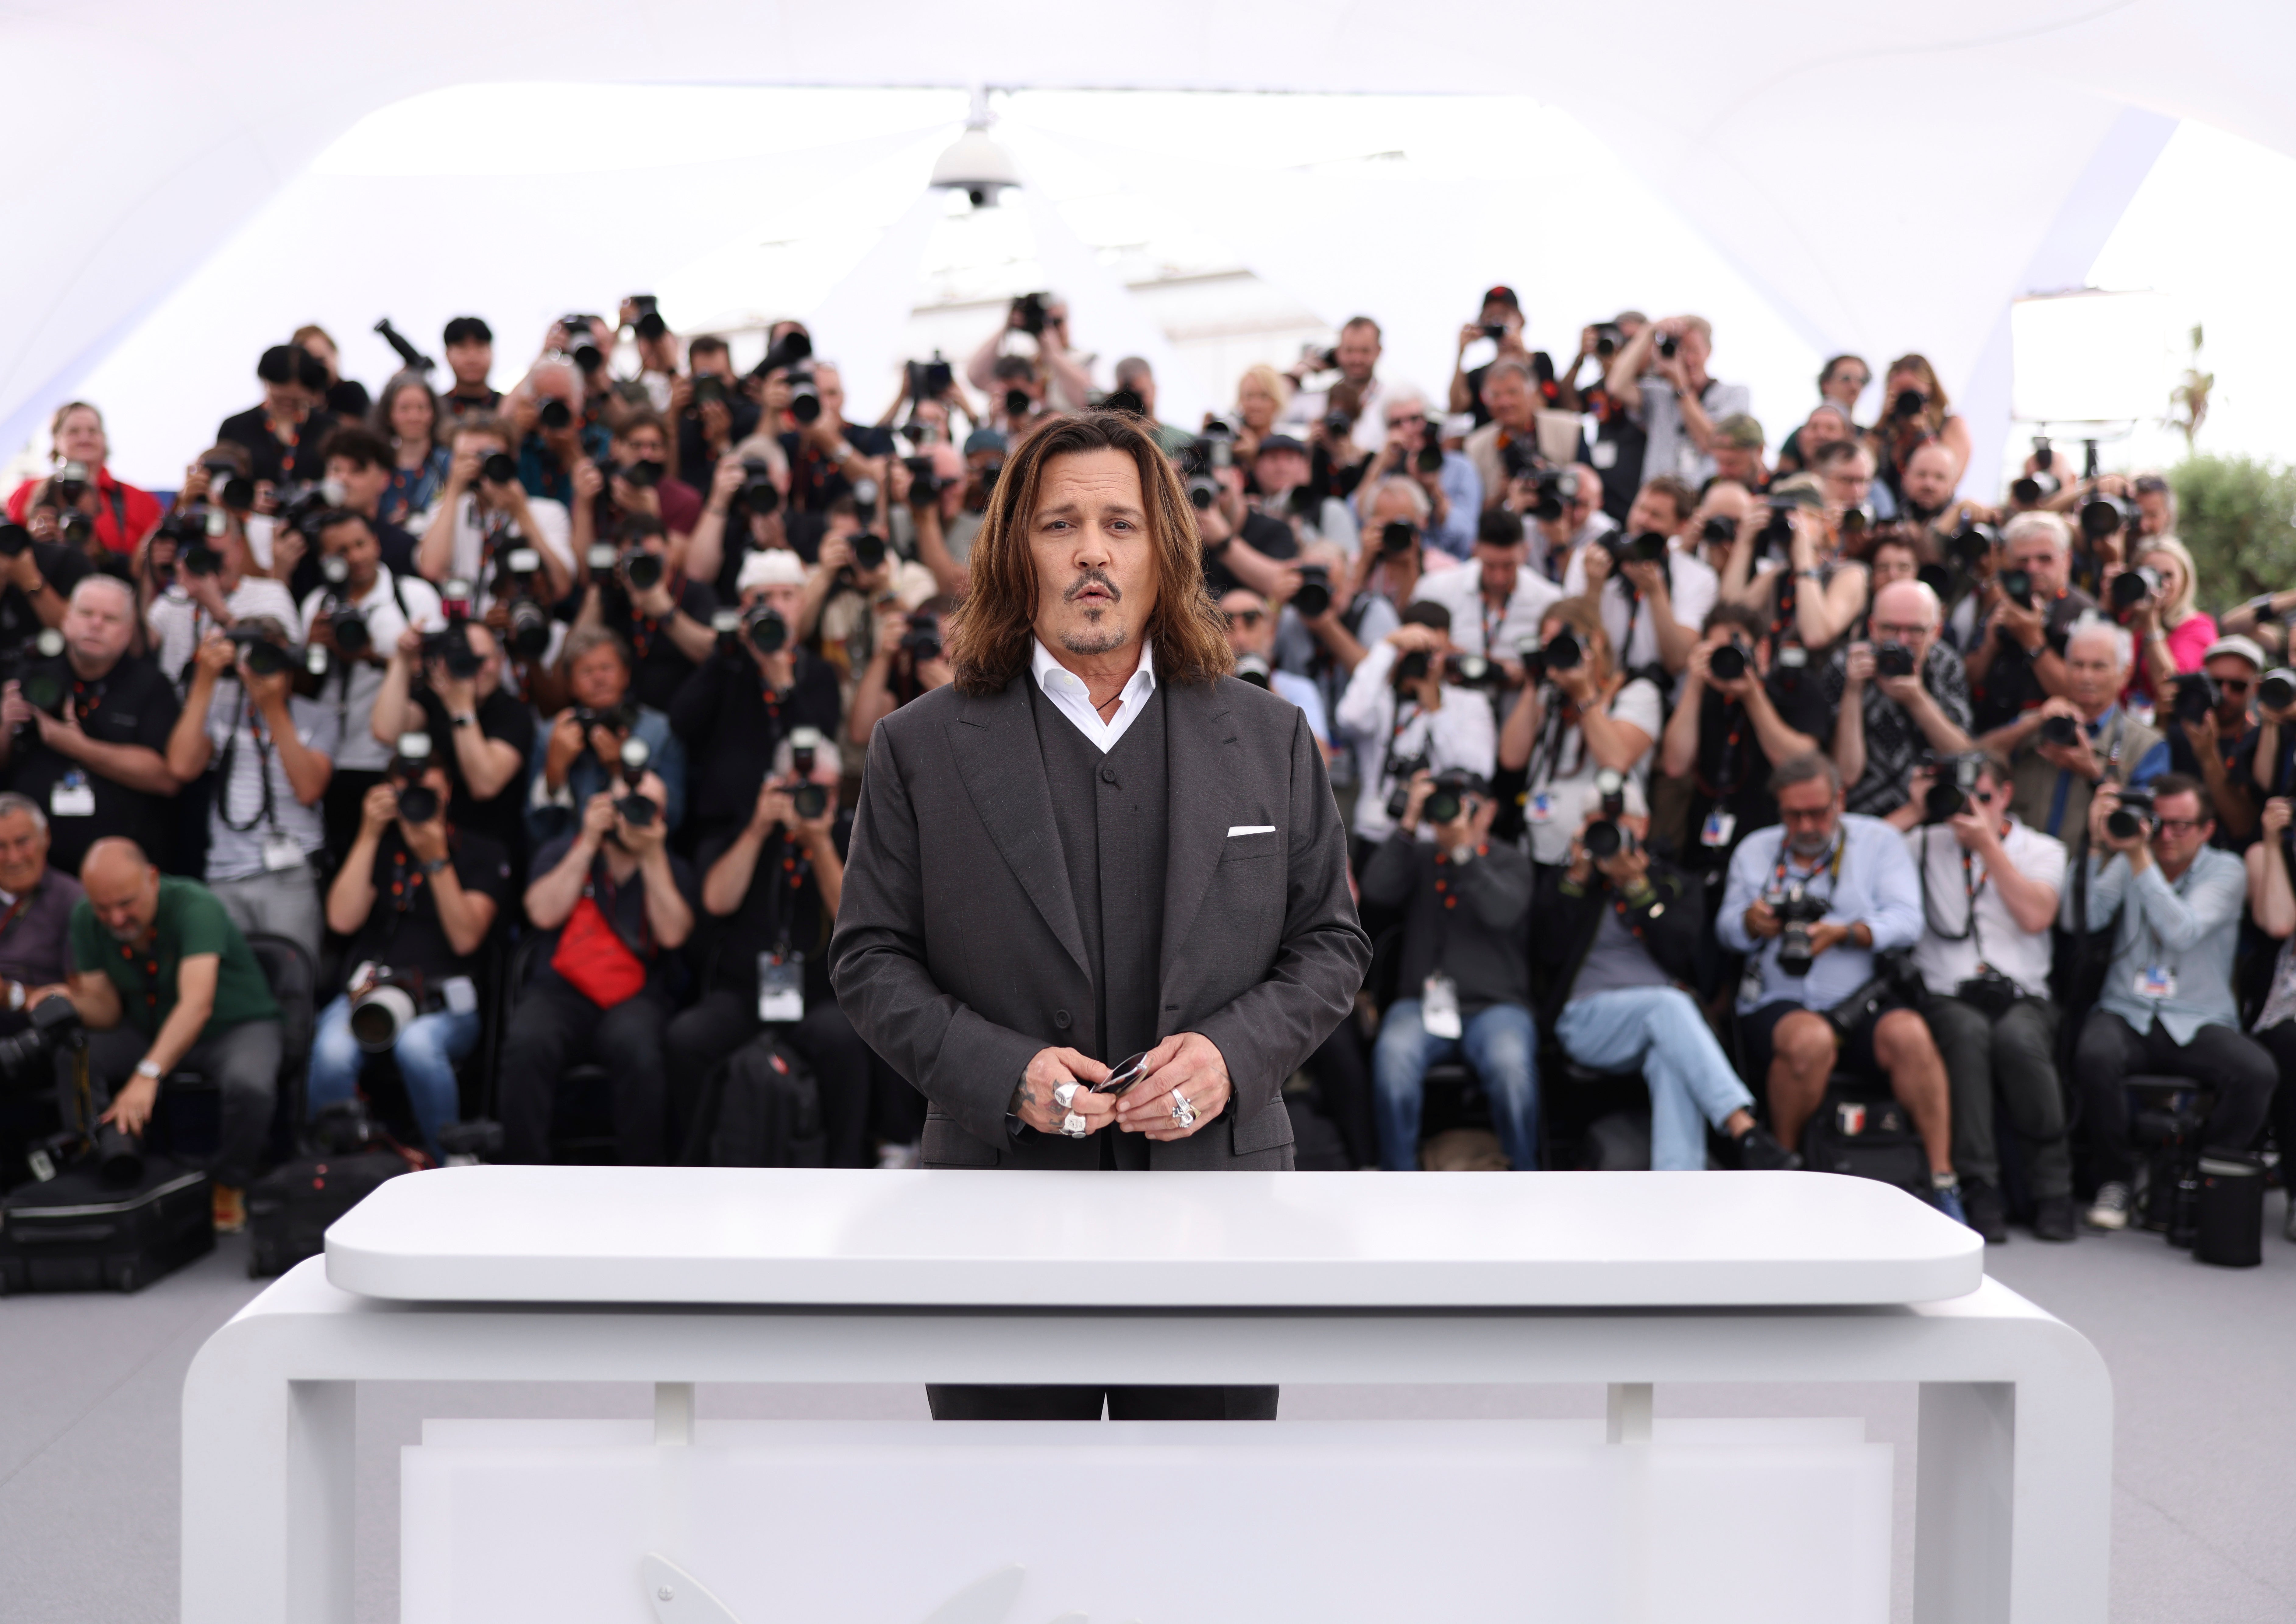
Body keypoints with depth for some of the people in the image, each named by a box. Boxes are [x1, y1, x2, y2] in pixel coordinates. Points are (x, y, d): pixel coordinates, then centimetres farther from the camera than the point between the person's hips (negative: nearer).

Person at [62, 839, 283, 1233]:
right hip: (151, 1031, 5)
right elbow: (106, 1012, -7)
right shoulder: (86, 920, -11)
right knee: (70, 1058, -20)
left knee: (249, 1085, -36)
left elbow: (197, 1004, -42)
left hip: (237, 1026, -5)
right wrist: (73, 1004, -31)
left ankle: (229, 1185, -8)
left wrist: (148, 1074, -53)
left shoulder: (195, 907, -30)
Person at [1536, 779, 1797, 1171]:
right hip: (1587, 1019, -1)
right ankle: (1747, 1132, -51)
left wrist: (1636, 886, -4)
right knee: (1668, 1004, -36)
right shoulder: (1562, 884, 21)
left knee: (1673, 1058, -38)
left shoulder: (1679, 885, 23)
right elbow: (1550, 954, 2)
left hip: (1664, 1017, 1)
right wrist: (1578, 877, -1)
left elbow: (1681, 955, 2)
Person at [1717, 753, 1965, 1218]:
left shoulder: (1878, 840, 11)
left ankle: (1943, 1181, -25)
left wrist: (1845, 933, -19)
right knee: (1810, 1039, -35)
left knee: (1909, 1034, -32)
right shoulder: (1754, 850, 19)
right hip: (1775, 1004, 0)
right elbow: (1726, 930, 14)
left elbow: (1907, 921, -2)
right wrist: (1752, 921, -10)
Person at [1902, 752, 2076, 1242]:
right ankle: (1979, 1188, -30)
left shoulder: (2042, 850, 15)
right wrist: (1916, 809, 2)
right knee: (1968, 1031, -37)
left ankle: (2052, 1184, -17)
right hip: (1949, 998, 0)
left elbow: (2035, 917, -4)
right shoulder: (1926, 844, 17)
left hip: (2023, 998, 0)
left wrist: (1987, 844, -3)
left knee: (2017, 1038, -36)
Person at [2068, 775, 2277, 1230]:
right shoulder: (2126, 862, 8)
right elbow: (2080, 920, -9)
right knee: (2094, 1056, -34)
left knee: (2259, 1071, -30)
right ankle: (2116, 1179, -10)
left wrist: (2139, 857, -23)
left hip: (2201, 1022, 0)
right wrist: (2098, 846, -16)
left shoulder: (2226, 870, 1)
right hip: (2127, 1016, 0)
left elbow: (2183, 932, -18)